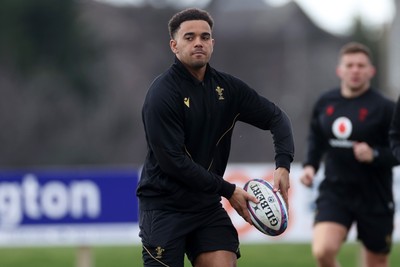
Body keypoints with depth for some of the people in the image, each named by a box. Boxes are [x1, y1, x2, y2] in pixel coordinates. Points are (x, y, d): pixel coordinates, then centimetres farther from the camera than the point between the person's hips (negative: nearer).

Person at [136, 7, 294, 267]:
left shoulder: (227, 87, 3)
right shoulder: (162, 94, -15)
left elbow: (276, 117, 9)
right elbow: (172, 160, -19)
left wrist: (283, 165, -10)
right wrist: (228, 190, -17)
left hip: (207, 205, 5)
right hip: (164, 206, -5)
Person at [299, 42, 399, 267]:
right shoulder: (325, 103, 5)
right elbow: (316, 139, 22)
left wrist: (375, 155, -24)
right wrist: (310, 165, 6)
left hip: (374, 197, -2)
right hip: (334, 193, 3)